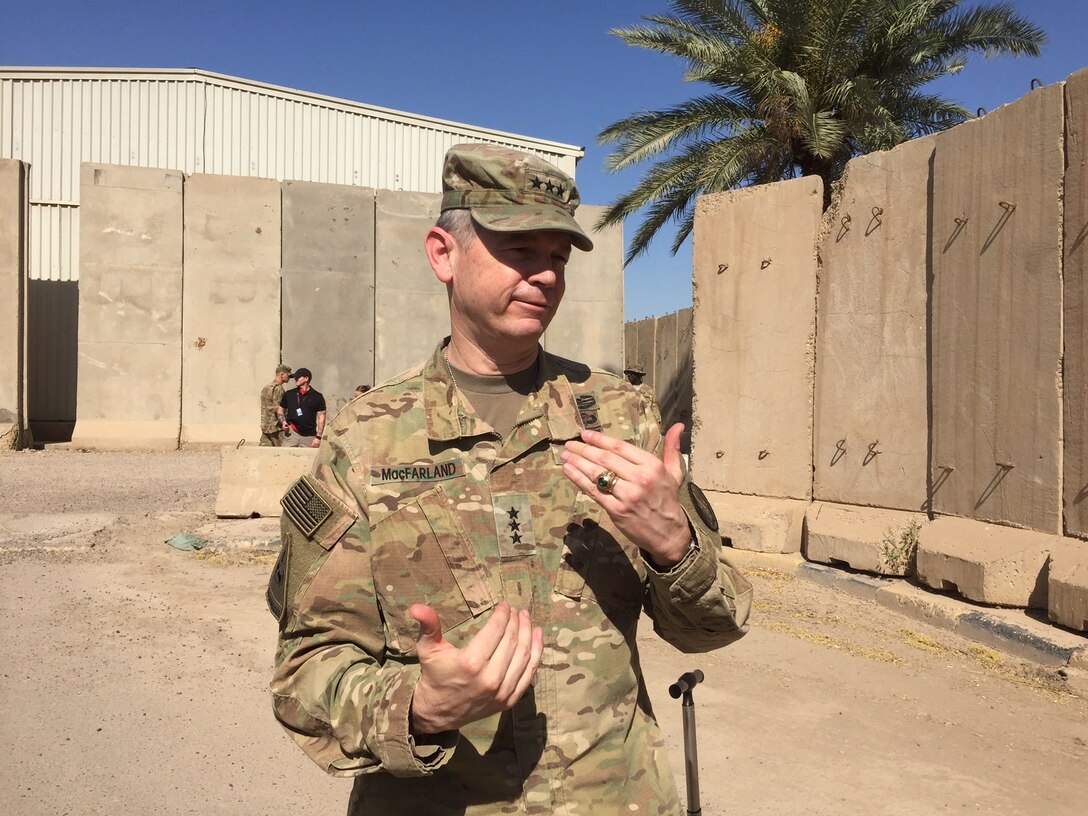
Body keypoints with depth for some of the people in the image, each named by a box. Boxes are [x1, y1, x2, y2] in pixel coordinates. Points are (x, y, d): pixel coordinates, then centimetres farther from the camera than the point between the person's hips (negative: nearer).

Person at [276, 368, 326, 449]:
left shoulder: (317, 396, 0)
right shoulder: (289, 394, 8)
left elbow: (321, 417, -1)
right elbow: (280, 411, 19)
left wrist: (318, 437, -8)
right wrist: (283, 422, -2)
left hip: (309, 436, -2)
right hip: (291, 433, 2)